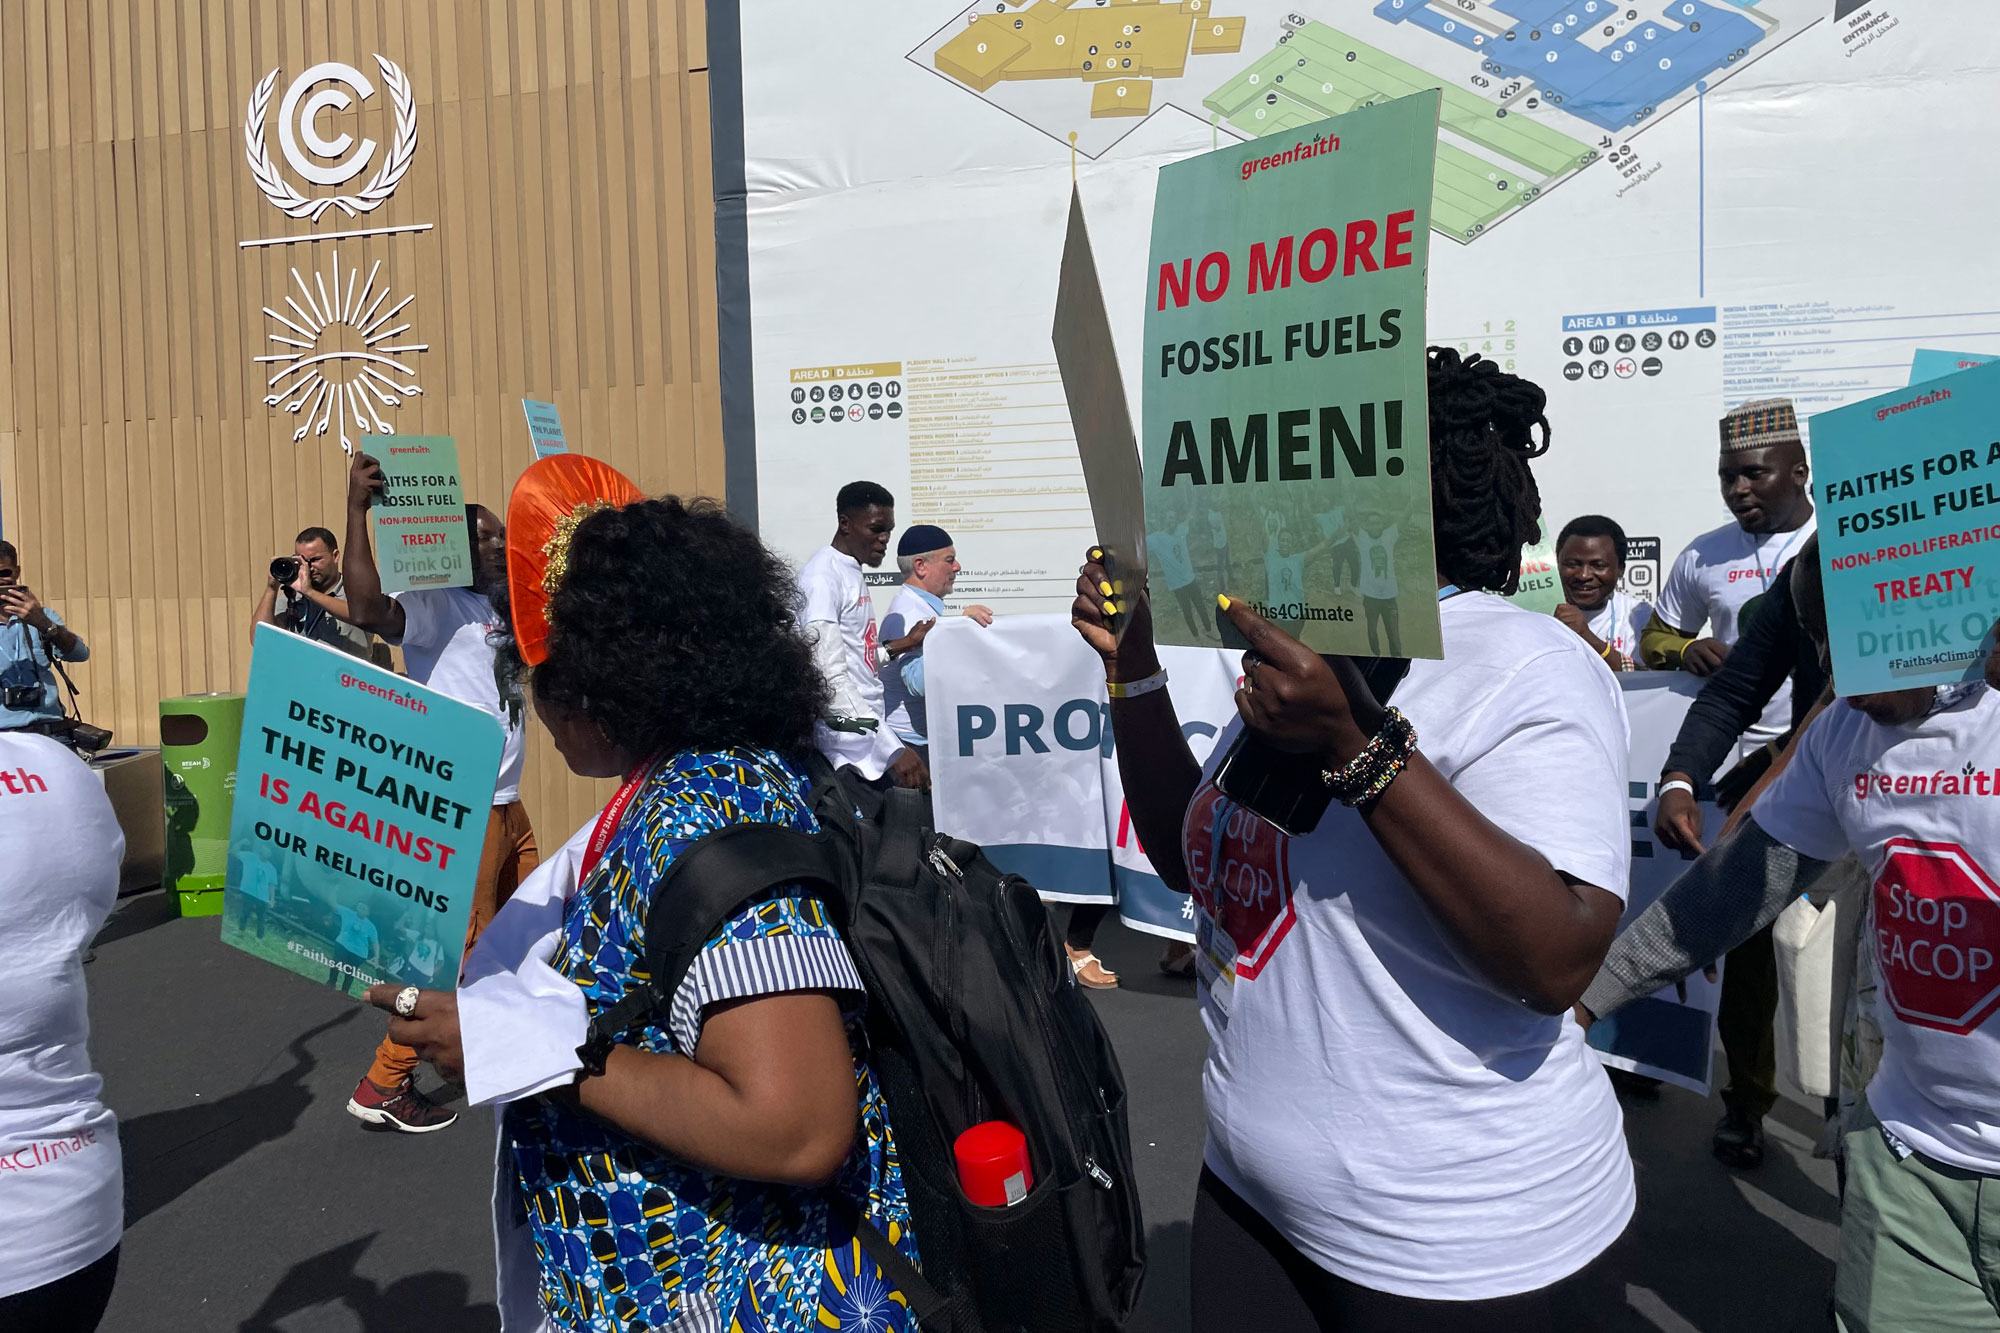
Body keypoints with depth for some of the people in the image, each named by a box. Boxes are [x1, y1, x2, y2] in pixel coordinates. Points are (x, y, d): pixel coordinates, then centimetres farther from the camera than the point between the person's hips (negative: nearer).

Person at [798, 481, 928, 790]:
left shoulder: (855, 574, 17)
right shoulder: (822, 577, -13)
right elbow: (831, 677, -22)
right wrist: (891, 749, -27)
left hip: (871, 731, 9)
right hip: (850, 748, -9)